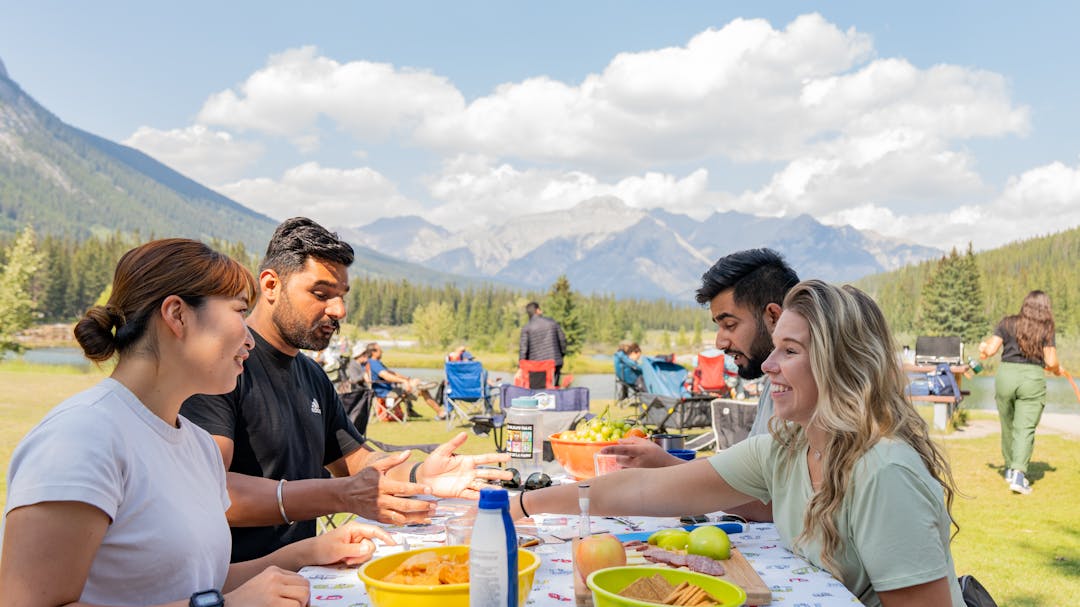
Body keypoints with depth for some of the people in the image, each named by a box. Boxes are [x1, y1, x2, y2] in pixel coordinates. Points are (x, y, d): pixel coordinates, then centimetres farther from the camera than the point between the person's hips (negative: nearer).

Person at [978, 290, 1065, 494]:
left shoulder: (1008, 323, 3)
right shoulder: (1046, 330, 1)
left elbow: (991, 349, -2)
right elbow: (1051, 362, -3)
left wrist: (983, 350, 21)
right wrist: (1058, 370, 18)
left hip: (1005, 376, 2)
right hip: (1033, 378, -2)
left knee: (1008, 426, 16)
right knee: (1025, 429, -2)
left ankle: (1010, 469, 28)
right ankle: (1018, 473, -15)